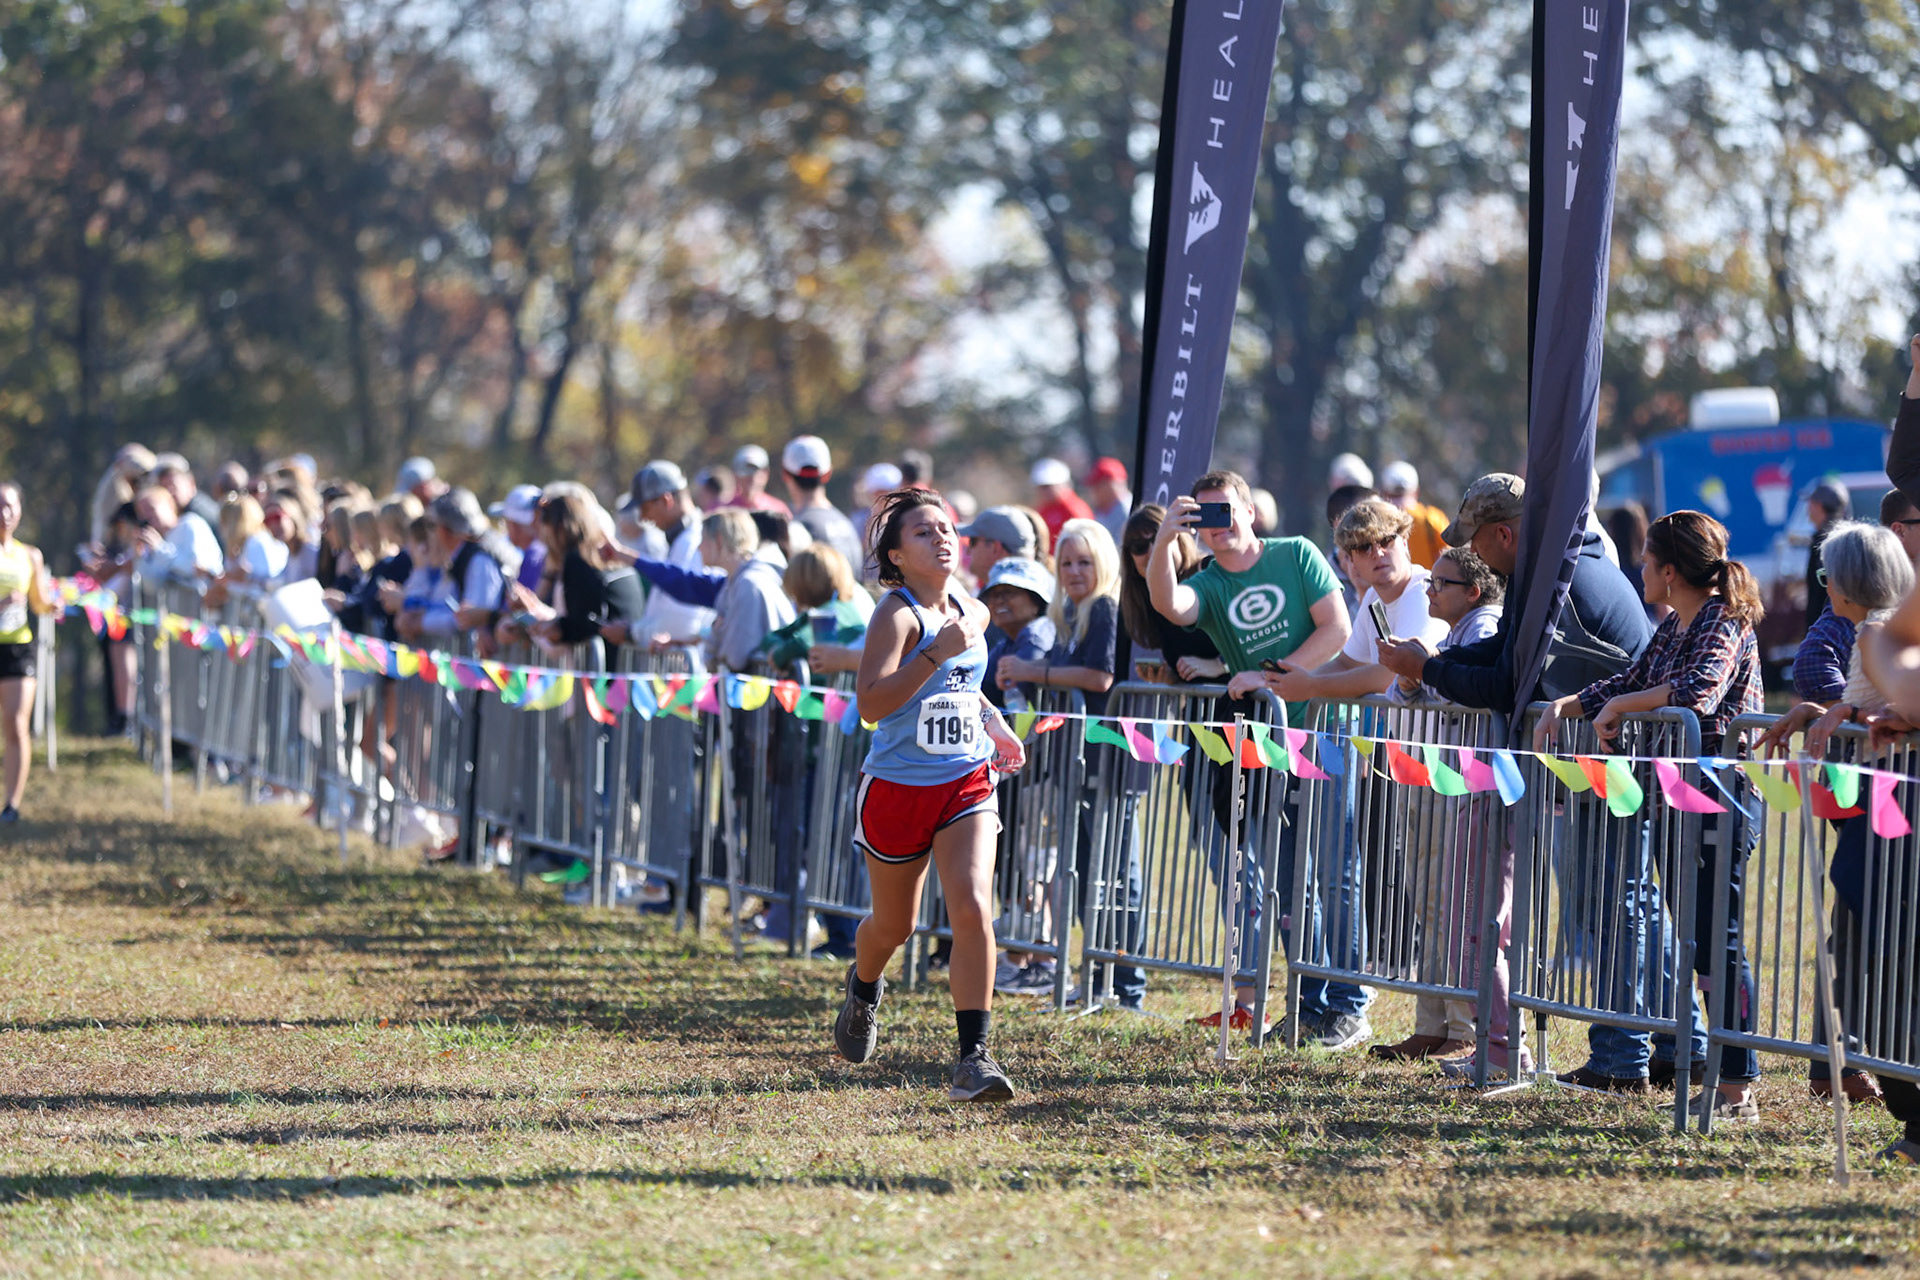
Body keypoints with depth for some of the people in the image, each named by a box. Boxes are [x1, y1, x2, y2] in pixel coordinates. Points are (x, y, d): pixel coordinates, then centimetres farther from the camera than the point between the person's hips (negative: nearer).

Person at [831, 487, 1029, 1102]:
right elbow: (870, 704, -27)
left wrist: (991, 722, 16)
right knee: (894, 924, 14)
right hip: (898, 786, -4)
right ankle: (863, 988, 50)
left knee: (972, 909, -16)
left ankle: (973, 1056, -15)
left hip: (966, 783, 4)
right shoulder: (897, 615, -15)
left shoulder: (973, 613, 6)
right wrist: (935, 654, -33)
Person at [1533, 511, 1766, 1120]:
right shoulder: (1674, 629, 14)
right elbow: (1631, 682, 23)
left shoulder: (1723, 625, -13)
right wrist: (1565, 705, 8)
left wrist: (1618, 707, -20)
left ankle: (1738, 1086, -8)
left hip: (1719, 801, -9)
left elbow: (1698, 691, -30)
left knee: (1717, 942, -9)